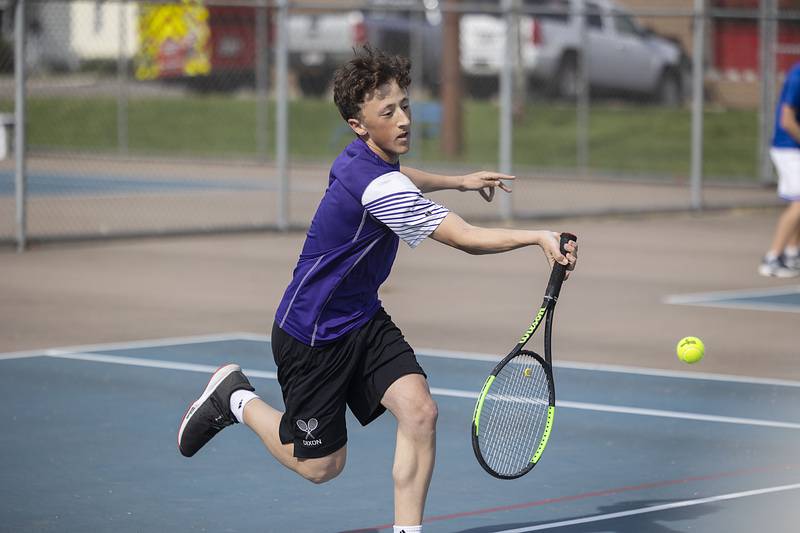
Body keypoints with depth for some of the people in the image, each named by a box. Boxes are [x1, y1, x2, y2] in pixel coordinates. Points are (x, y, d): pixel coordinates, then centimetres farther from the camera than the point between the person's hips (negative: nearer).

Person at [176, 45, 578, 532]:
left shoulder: (363, 157, -1)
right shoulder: (379, 187, -31)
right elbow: (467, 238, -32)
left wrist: (458, 181, 28)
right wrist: (539, 237, -37)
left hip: (362, 319, 9)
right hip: (312, 335, -9)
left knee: (420, 410, -13)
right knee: (320, 466, 6)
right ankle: (236, 399, 28)